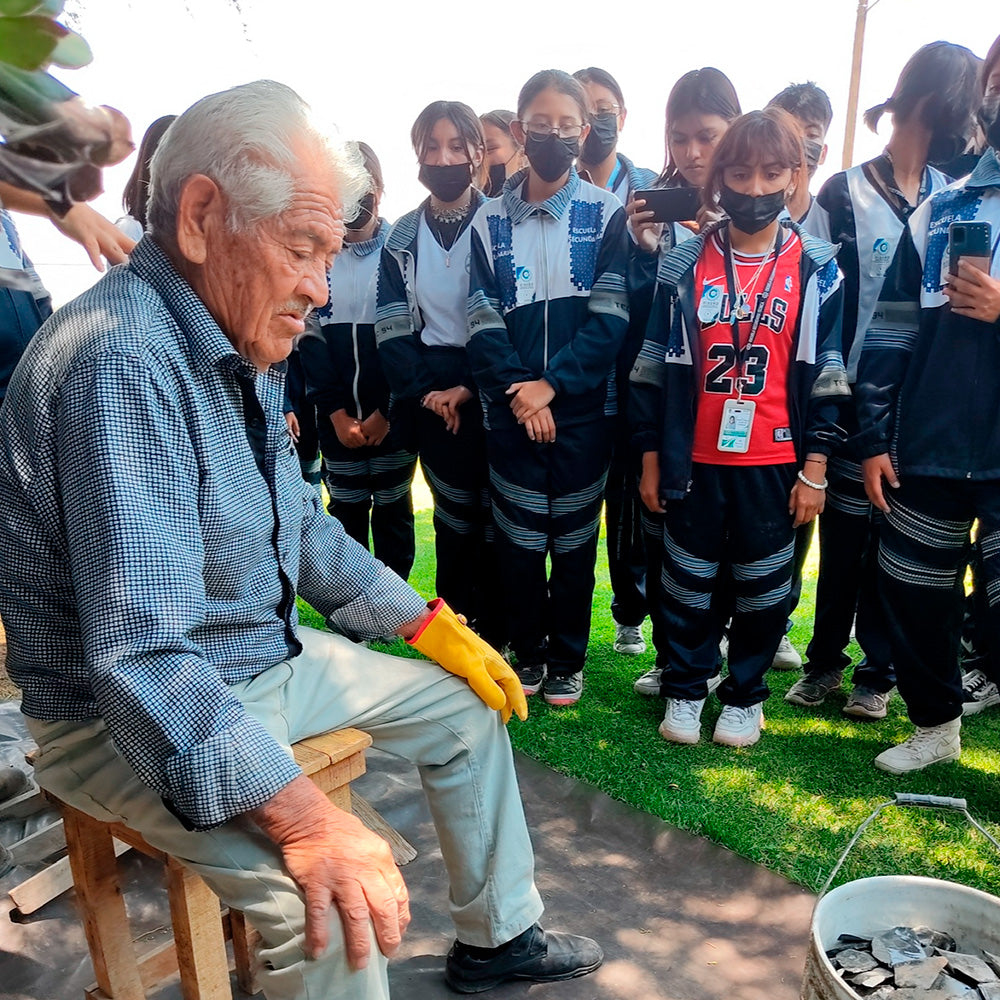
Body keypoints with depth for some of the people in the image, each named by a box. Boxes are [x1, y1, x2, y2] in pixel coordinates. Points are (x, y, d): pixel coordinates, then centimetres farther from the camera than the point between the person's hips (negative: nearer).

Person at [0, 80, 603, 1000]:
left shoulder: (244, 347, 4)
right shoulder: (121, 360, -28)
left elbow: (300, 526, 14)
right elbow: (142, 657, -33)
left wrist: (433, 625, 10)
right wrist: (305, 821, -38)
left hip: (266, 660, 9)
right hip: (132, 718, -9)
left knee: (464, 706, 13)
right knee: (338, 912, -30)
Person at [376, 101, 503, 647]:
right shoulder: (403, 238, 8)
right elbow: (392, 328, 5)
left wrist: (467, 389, -15)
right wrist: (424, 392, -7)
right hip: (433, 399, 3)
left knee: (493, 519, 3)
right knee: (454, 517, 11)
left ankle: (495, 638, 15)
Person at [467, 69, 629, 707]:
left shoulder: (608, 214, 2)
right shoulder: (490, 222, 8)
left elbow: (611, 317, -7)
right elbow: (483, 322, 1)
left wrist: (551, 383, -15)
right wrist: (518, 392, -12)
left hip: (583, 409, -1)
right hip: (511, 410, 2)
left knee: (574, 540, 7)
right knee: (518, 539, 6)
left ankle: (568, 659, 23)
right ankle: (527, 652, 25)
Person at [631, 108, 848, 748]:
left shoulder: (817, 270, 0)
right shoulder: (685, 266, 1)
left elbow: (826, 377, 1)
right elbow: (655, 369, 4)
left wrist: (816, 469, -2)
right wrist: (650, 457, 3)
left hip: (774, 461, 0)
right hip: (694, 459, 1)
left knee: (762, 584, 10)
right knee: (688, 579, 11)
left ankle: (746, 693, 29)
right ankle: (685, 688, 29)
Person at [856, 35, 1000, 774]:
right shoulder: (938, 211, 10)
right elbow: (889, 334, 7)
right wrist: (874, 439, 3)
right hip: (925, 451, 4)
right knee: (914, 598, 13)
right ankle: (936, 726, 35)